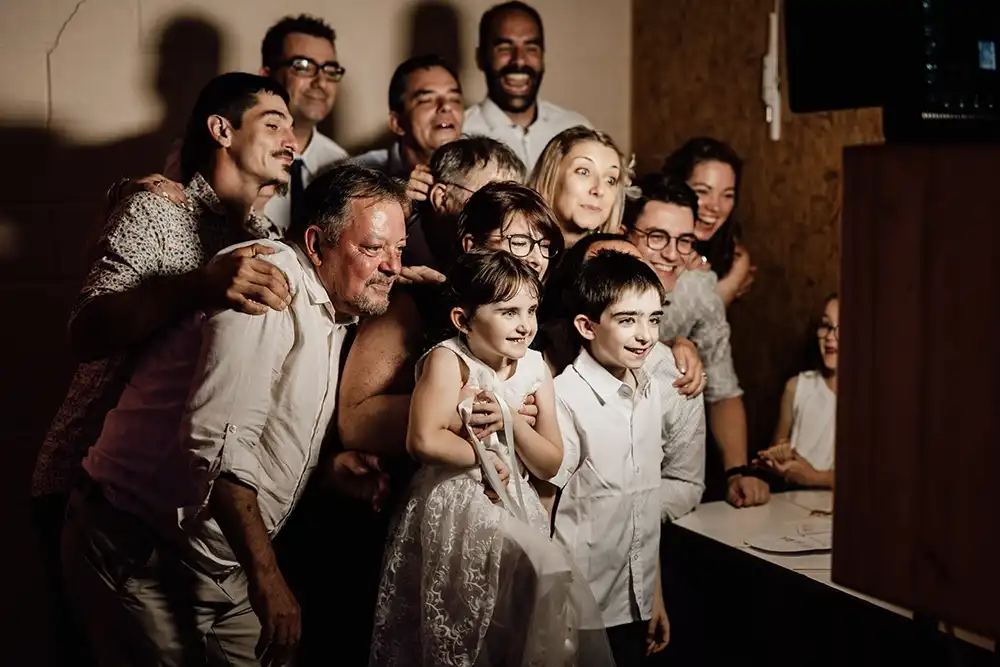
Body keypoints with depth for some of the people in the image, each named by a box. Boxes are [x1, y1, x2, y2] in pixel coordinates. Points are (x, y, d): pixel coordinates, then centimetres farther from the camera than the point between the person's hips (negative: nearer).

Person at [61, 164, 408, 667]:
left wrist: (327, 463, 3)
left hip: (221, 565, 9)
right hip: (141, 555, -9)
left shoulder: (331, 313, 12)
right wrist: (265, 576, -26)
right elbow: (220, 445, -28)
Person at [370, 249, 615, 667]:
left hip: (515, 510, 5)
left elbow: (550, 465, 4)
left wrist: (510, 421, -13)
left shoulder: (535, 369, 6)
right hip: (454, 509, -5)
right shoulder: (448, 360, -11)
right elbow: (423, 441, -25)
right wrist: (487, 456, -10)